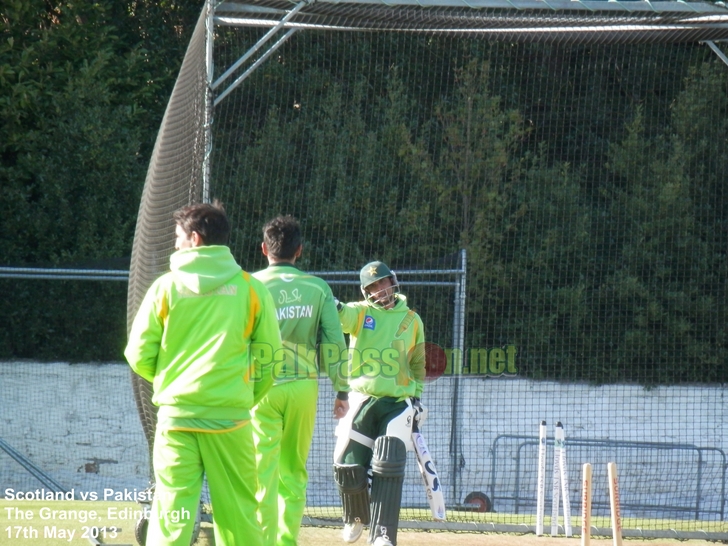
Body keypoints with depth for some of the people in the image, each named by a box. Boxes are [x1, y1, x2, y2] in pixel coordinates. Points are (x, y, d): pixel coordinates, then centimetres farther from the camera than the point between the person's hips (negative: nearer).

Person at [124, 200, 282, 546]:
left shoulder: (166, 286, 0)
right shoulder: (251, 289, 2)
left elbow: (138, 355, 2)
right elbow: (268, 355, 2)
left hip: (176, 414, 0)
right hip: (231, 418, 0)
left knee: (171, 512, 0)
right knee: (237, 510, 5)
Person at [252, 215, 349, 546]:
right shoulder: (317, 288, 4)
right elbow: (334, 343, 2)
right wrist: (342, 390, 7)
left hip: (263, 385, -3)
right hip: (304, 385, 3)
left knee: (262, 471, -2)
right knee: (294, 471, 13)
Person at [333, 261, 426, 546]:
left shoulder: (412, 320, 8)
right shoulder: (360, 313, 2)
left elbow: (418, 362, 20)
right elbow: (341, 315, -21)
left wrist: (416, 395, 10)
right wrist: (333, 308, -44)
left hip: (397, 403, 0)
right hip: (361, 401, 0)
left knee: (389, 469, -14)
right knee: (348, 467, 0)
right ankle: (356, 518, 29)